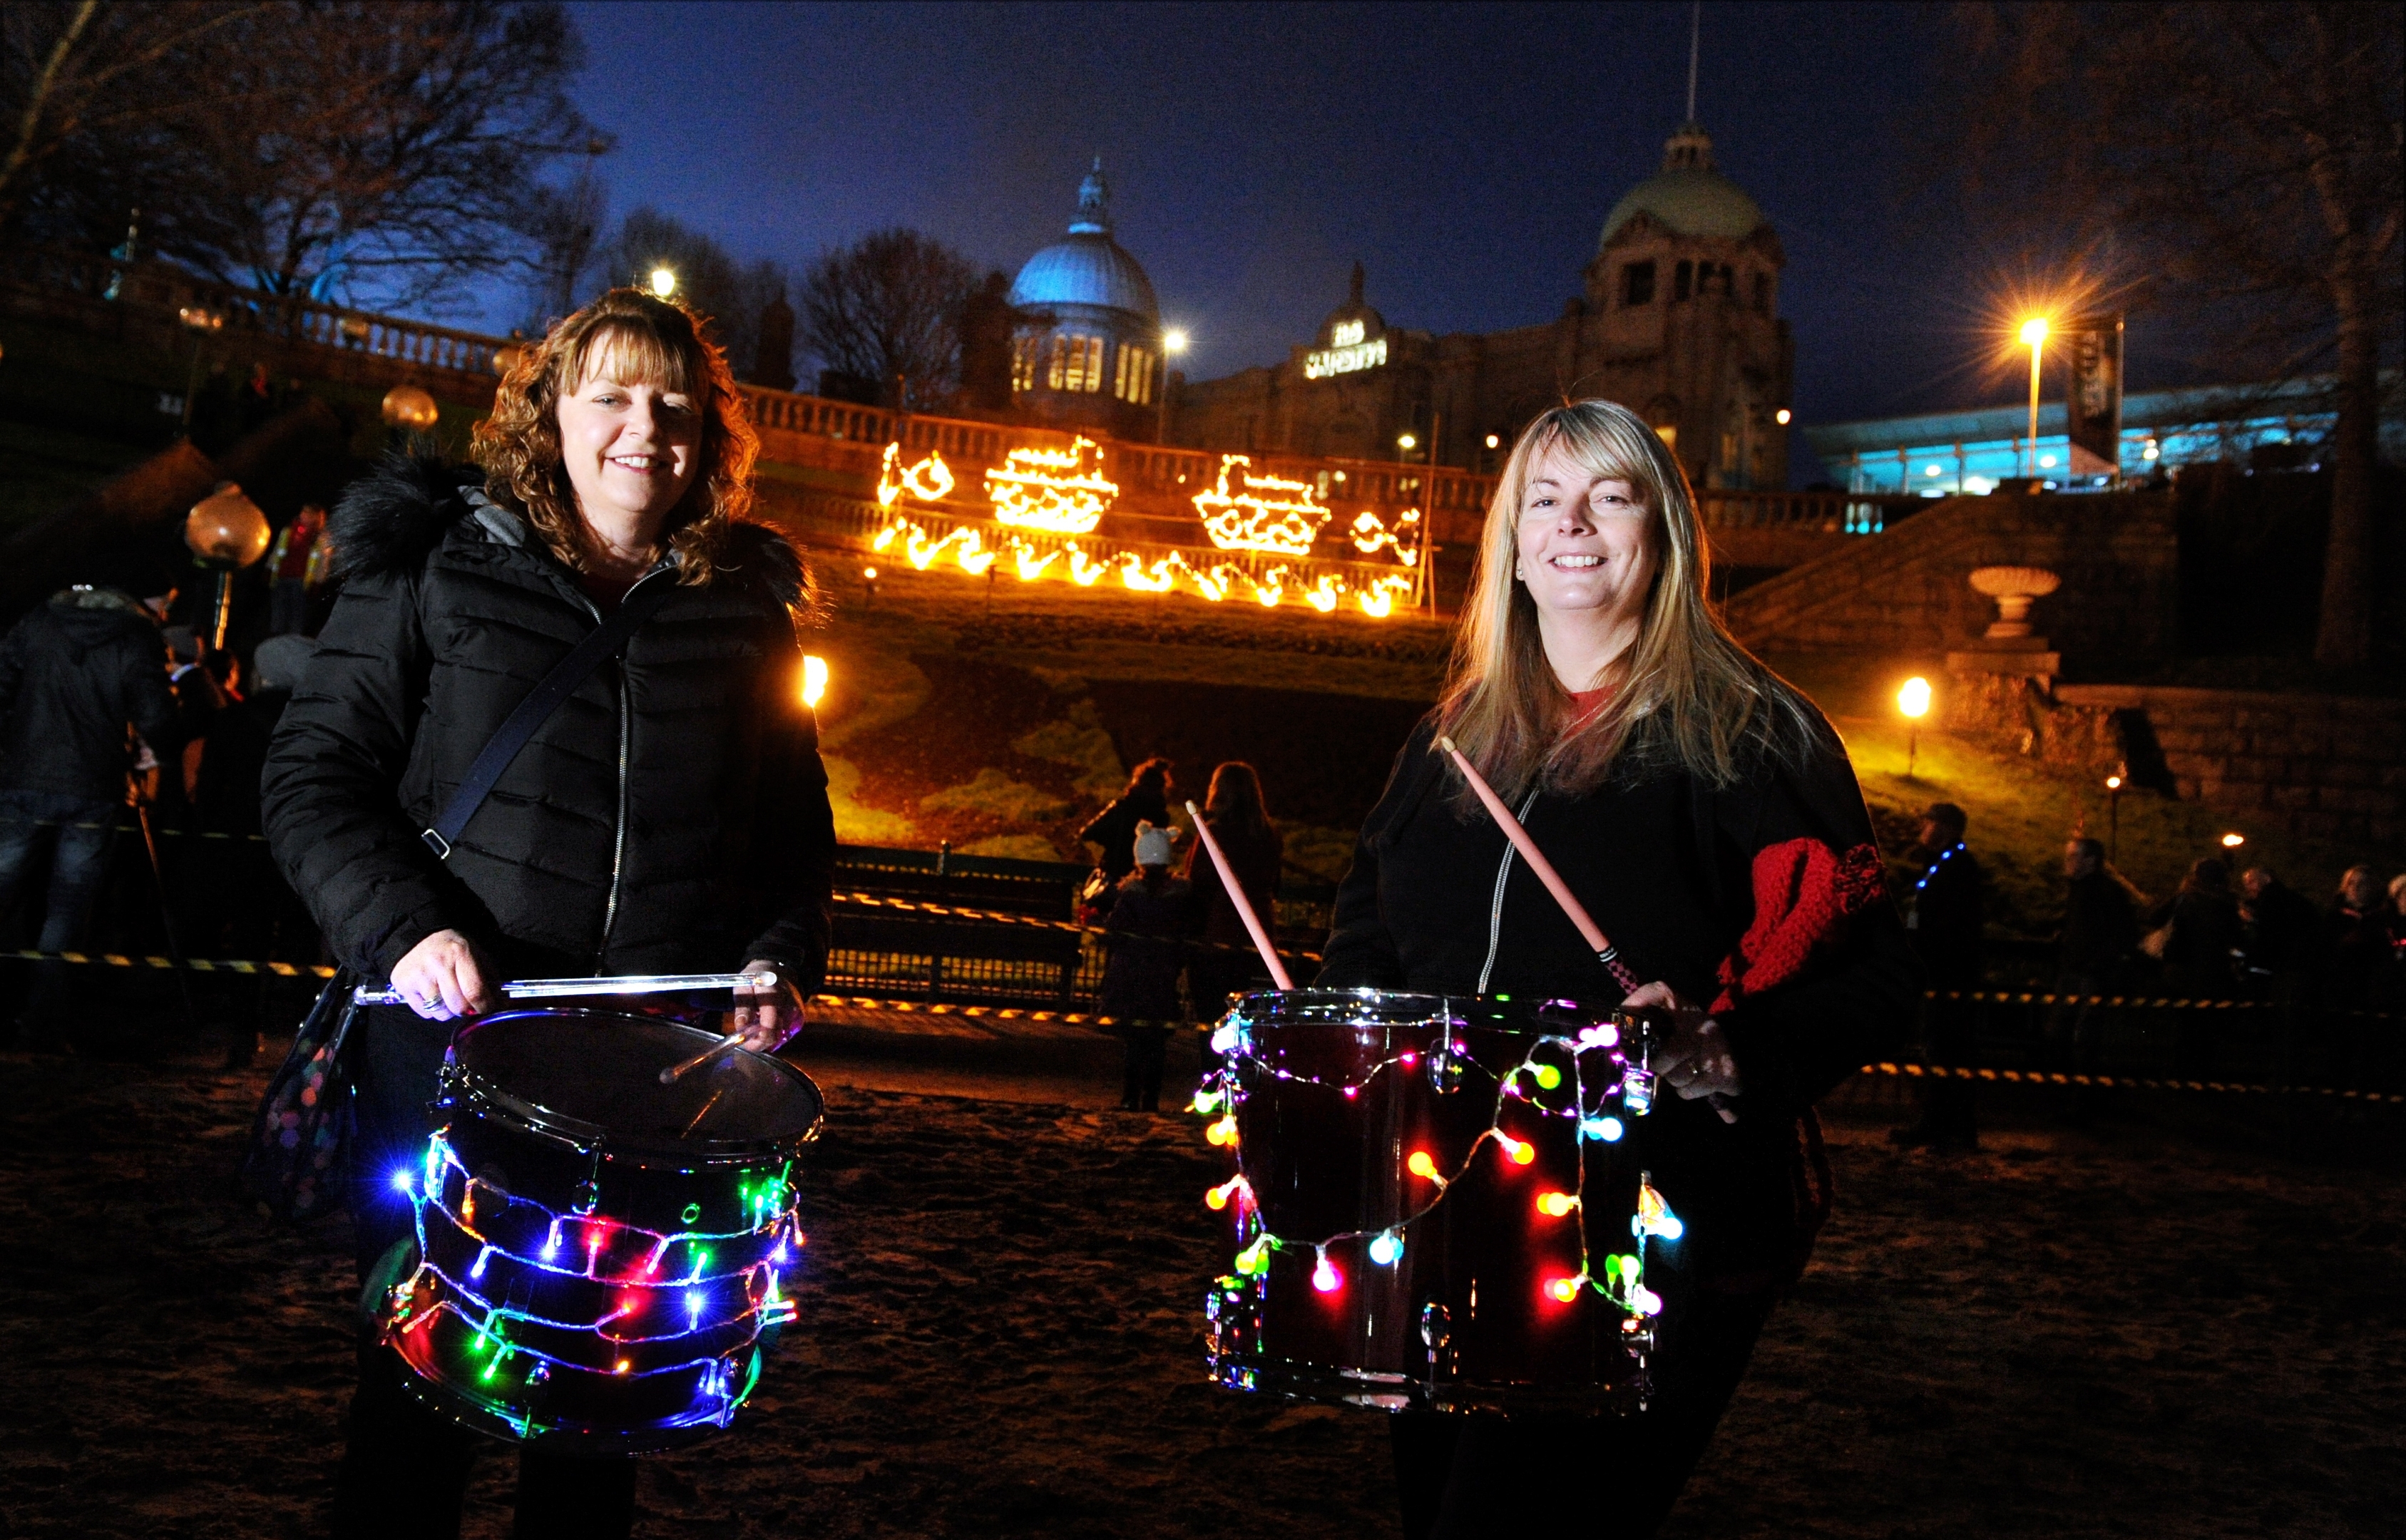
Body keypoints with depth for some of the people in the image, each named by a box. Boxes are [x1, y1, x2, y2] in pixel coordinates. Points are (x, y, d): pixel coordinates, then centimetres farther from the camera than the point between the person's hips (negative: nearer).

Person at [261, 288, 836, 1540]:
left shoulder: (749, 605, 9)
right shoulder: (435, 567, 2)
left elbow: (798, 819, 15)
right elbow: (314, 772, 0)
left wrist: (783, 955, -2)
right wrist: (402, 927, -15)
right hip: (457, 1034, -2)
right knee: (423, 1369, 8)